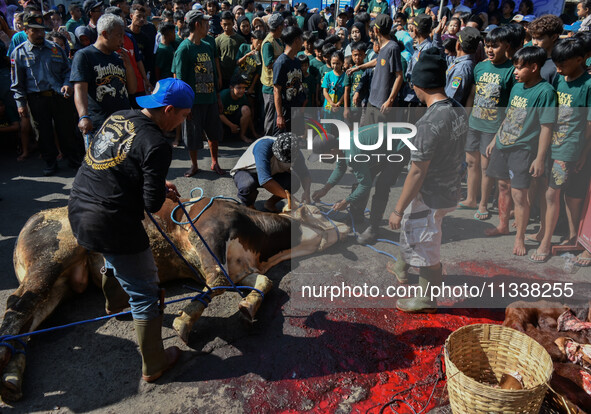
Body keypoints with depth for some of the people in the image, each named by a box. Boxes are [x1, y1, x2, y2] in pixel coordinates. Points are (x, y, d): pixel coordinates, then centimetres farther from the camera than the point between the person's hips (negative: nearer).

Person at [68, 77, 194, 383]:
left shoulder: (117, 117, 5)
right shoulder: (156, 145, -20)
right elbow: (152, 205, -18)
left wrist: (158, 186, 12)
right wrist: (162, 192, 5)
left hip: (78, 211, 9)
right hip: (112, 227, -9)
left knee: (114, 258, 39)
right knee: (145, 294, 7)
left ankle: (115, 304, 67)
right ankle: (153, 365, 21)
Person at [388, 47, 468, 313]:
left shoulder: (429, 123, -28)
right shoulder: (459, 112, -1)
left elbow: (417, 173, -26)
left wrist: (398, 209, -17)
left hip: (429, 197, -9)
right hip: (450, 189, 9)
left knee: (427, 252, 11)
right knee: (410, 228, 30)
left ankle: (427, 300, 31)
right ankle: (402, 269, 53)